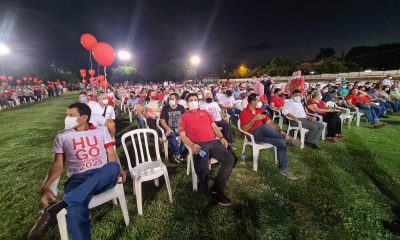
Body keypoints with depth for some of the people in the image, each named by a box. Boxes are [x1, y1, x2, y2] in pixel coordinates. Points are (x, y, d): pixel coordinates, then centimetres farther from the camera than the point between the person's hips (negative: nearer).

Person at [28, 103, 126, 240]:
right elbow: (58, 165, 8)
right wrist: (45, 187, -9)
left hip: (102, 177, 1)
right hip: (77, 179, 0)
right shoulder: (62, 136, 15)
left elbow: (111, 154, 5)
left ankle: (54, 208, -33)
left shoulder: (101, 130, 12)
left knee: (113, 167, -37)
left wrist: (118, 170, -15)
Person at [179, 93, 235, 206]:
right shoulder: (184, 116, 15)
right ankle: (203, 188, 8)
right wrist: (192, 145, -12)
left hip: (214, 142, 5)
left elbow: (214, 126, 23)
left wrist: (221, 137, 5)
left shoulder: (204, 112, 28)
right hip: (199, 145, -4)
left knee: (230, 159, -18)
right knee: (202, 170, -28)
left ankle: (216, 190, -7)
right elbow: (182, 135, 6)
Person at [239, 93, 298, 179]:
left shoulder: (260, 110, 16)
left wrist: (280, 130, -4)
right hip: (254, 135, -6)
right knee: (264, 126, -37)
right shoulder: (244, 113, -4)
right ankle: (286, 138, -19)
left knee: (281, 142, -18)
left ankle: (283, 169, -6)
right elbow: (244, 129, -13)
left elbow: (269, 122, 12)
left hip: (264, 134, 6)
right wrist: (254, 119, -22)